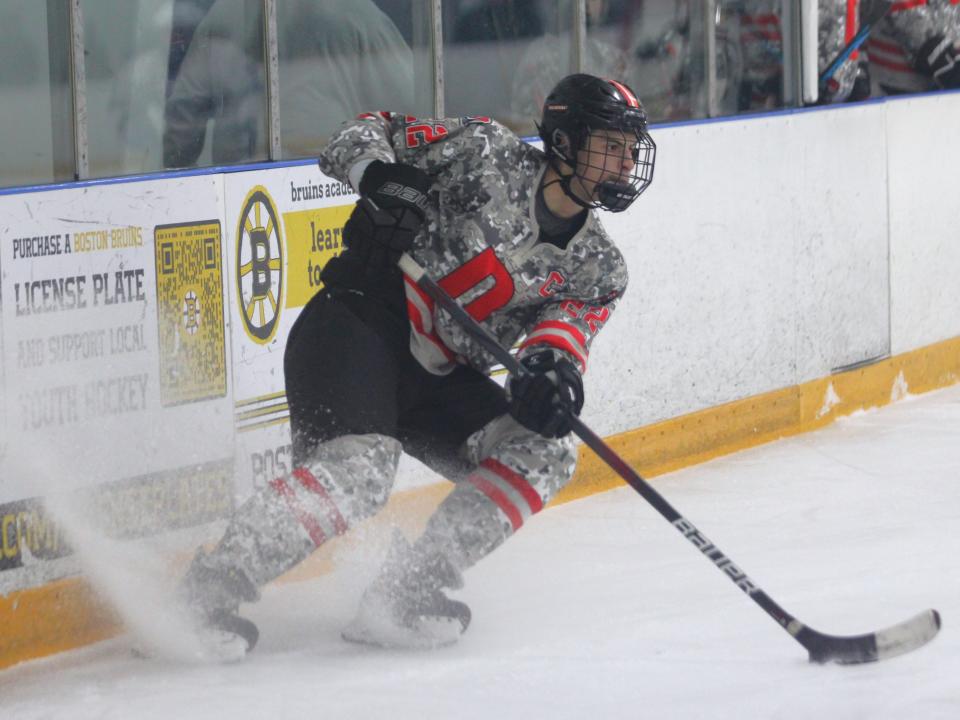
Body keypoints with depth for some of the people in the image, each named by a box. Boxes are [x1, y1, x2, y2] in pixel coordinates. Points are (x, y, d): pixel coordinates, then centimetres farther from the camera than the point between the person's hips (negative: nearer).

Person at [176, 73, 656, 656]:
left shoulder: (598, 268, 8)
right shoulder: (488, 153, -5)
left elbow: (569, 323, -10)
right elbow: (369, 133, -1)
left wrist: (553, 366, -34)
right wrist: (376, 172, -25)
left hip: (439, 379, 7)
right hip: (359, 326, -7)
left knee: (544, 453, -12)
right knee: (359, 471, -29)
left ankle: (407, 595, -17)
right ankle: (212, 586, -25)